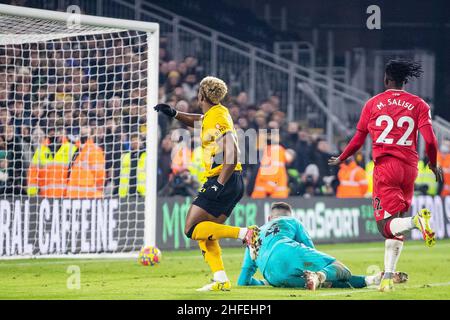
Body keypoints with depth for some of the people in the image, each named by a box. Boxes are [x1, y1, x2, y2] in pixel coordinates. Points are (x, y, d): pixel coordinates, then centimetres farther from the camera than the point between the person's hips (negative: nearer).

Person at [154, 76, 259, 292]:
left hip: (223, 182, -9)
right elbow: (198, 121, 37)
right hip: (233, 184, 9)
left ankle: (245, 233, -19)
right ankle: (221, 280, 1)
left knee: (192, 229, -9)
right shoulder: (214, 114, 14)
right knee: (205, 233, 10)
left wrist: (219, 184, -25)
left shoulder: (217, 119, -15)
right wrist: (174, 114, 22)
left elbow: (232, 155, -24)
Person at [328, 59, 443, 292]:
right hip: (410, 168, 3)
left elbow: (358, 140, 10)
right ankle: (388, 277, 9)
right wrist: (434, 165, 14)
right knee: (395, 223, 14)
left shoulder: (373, 104, 6)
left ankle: (417, 221, -42)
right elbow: (430, 140, -3)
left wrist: (341, 159, 27)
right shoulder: (418, 105, 6)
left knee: (386, 226, -9)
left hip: (385, 167, -3)